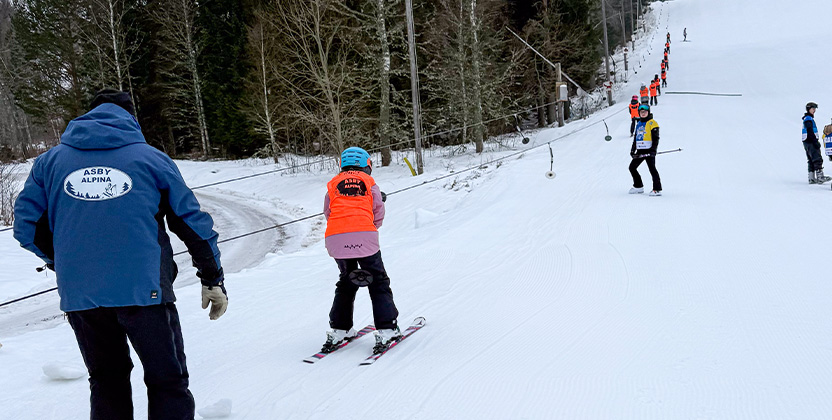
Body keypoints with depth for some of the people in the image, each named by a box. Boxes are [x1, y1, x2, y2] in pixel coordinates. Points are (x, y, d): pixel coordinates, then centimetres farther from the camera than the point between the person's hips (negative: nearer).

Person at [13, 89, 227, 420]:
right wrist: (213, 280, 11)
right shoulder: (151, 158, 4)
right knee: (168, 382, 8)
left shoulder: (51, 160, 10)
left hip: (78, 294, 3)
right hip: (142, 289, -3)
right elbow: (193, 223, 4)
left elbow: (27, 225, 10)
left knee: (106, 382, 20)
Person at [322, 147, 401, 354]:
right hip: (364, 237, -3)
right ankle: (386, 330, 2)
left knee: (346, 282, 21)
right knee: (379, 283, 8)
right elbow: (378, 215, 11)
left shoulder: (333, 184, 17)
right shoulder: (369, 183, 13)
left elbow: (328, 212, 15)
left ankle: (339, 330, 19)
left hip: (335, 238, 3)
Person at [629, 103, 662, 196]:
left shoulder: (652, 123, -4)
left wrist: (653, 149, -18)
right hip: (640, 151, 8)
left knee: (652, 168, -9)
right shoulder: (638, 124, 18)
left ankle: (657, 189, -6)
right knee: (632, 167, 8)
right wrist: (633, 150, 15)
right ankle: (638, 186, 19)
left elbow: (655, 138, -10)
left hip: (649, 150, -8)